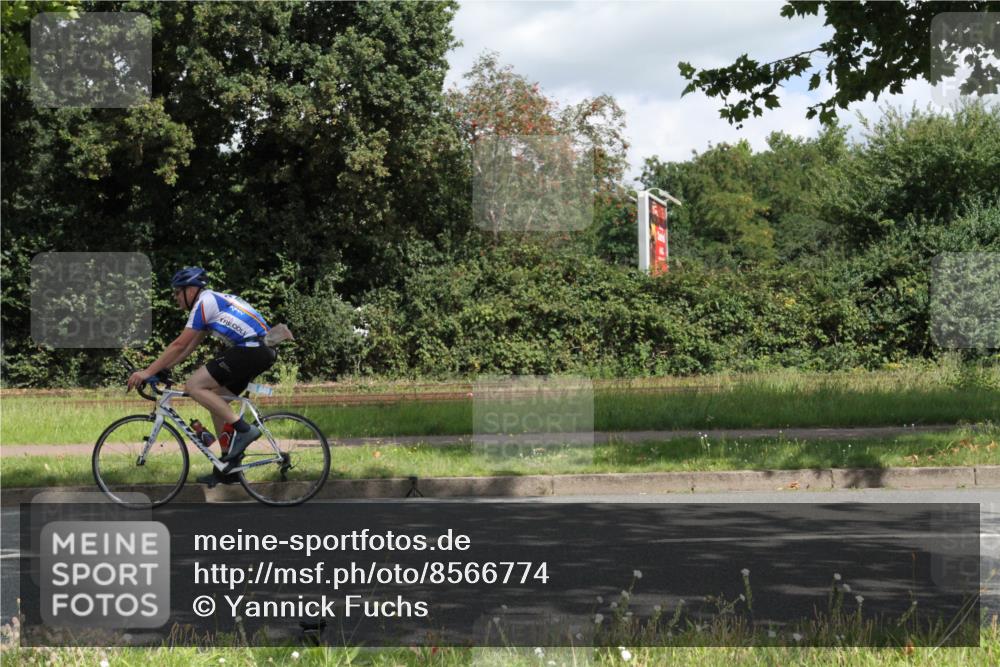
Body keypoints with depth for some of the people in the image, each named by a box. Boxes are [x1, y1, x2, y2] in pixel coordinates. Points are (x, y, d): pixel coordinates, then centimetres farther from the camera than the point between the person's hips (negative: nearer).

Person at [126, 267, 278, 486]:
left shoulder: (204, 302, -6)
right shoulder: (212, 302, 23)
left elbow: (180, 345, -10)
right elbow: (188, 347, 26)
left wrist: (148, 372, -7)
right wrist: (161, 368, 22)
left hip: (250, 350, -10)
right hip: (263, 351, 10)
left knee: (194, 385, -10)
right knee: (216, 400, 15)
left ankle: (243, 429, -11)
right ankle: (228, 468, 16)